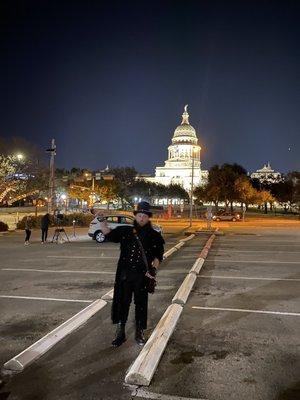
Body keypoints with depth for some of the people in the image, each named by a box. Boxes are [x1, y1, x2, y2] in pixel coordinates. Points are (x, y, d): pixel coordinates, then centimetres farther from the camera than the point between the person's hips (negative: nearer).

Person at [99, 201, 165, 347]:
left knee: (141, 303, 11)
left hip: (142, 276, 0)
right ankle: (120, 333, 28)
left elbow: (158, 254, 3)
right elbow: (109, 235, -10)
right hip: (124, 274, 1)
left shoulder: (154, 236, 0)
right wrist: (102, 221, -23)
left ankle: (139, 333, 31)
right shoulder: (125, 231, 1)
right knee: (122, 302, 9)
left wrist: (154, 266, -14)